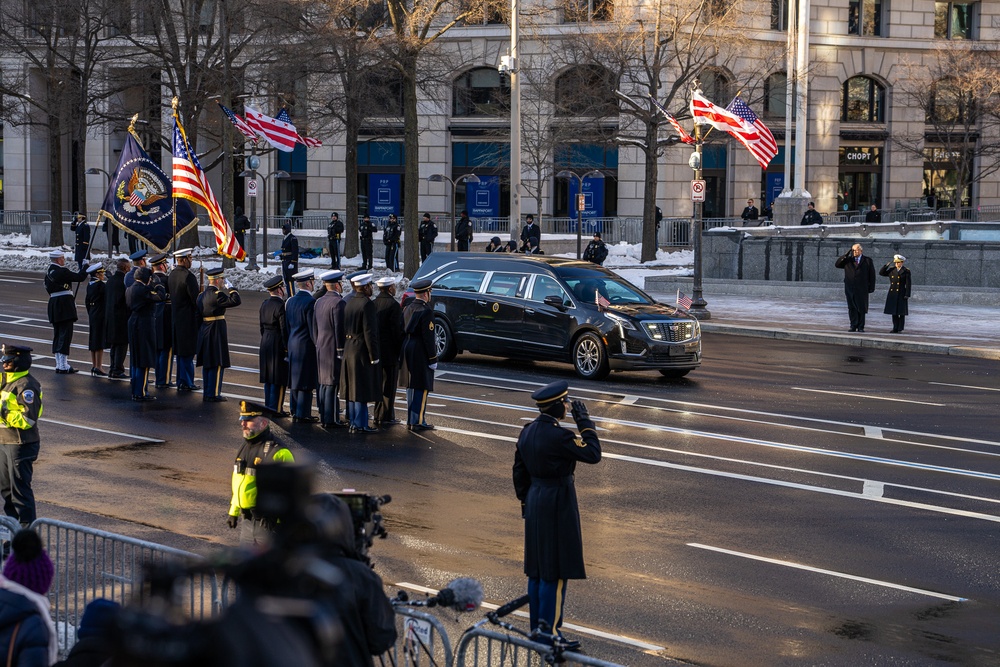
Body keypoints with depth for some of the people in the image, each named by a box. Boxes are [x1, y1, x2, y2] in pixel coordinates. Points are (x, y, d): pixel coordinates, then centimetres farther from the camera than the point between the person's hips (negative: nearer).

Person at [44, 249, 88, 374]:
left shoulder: (48, 273, 12)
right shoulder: (62, 271, -14)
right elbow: (80, 277, -14)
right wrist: (84, 267, 5)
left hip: (53, 304, 9)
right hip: (65, 306, -9)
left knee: (57, 335, 14)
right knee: (65, 335, -6)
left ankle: (59, 365, 18)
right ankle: (63, 366, -7)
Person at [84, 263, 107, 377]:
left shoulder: (89, 285, 9)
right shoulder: (101, 285, -16)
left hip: (92, 315, 9)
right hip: (100, 316, -9)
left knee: (93, 342, 14)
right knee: (100, 342, -6)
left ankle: (93, 366, 20)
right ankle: (98, 368, -6)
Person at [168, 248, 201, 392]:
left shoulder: (171, 275, 7)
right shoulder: (188, 276, -19)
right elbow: (195, 299, -18)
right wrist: (201, 316, -9)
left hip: (175, 318, 8)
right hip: (188, 320, -8)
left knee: (181, 352, 14)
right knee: (187, 352, -2)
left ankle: (181, 382, 19)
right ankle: (187, 383, 2)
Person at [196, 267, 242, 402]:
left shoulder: (202, 294, 11)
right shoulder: (217, 294, -17)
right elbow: (236, 301, -23)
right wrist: (230, 287, -8)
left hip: (204, 332, 9)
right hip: (216, 332, -9)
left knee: (207, 364, 14)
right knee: (217, 364, -4)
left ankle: (207, 392, 19)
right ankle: (213, 394, -3)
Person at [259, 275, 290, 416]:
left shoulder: (264, 304, 7)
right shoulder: (281, 305, -17)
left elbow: (262, 327, 13)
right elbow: (284, 329, -18)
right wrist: (287, 349, -14)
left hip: (265, 342, 8)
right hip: (278, 343, -8)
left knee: (268, 378, 14)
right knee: (278, 378, -1)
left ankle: (268, 406, 20)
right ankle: (275, 408, 1)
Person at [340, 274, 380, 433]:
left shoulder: (349, 302, 9)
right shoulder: (367, 304, -17)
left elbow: (344, 328, 12)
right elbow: (369, 332, -19)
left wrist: (346, 347, 16)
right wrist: (374, 356, -16)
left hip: (349, 349, 9)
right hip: (362, 352, -9)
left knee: (353, 388, 16)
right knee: (362, 389, -3)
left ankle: (353, 421, 23)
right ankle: (359, 424, 0)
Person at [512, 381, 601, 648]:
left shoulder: (527, 431, 4)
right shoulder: (558, 436, -22)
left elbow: (519, 471, 12)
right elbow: (593, 454, -17)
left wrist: (525, 502, 22)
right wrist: (584, 420, -11)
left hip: (535, 502, 9)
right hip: (558, 505, -9)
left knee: (538, 568, 14)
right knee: (555, 572, -2)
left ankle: (537, 628, 21)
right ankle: (550, 633, 1)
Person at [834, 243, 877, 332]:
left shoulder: (867, 261, 5)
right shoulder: (848, 260, 12)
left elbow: (872, 275, 5)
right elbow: (837, 264, 3)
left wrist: (871, 287, -1)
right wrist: (846, 255, -5)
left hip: (861, 289, -2)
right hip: (850, 289, 2)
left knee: (861, 308, 1)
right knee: (852, 308, 3)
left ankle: (860, 327, 7)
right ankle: (853, 326, 9)